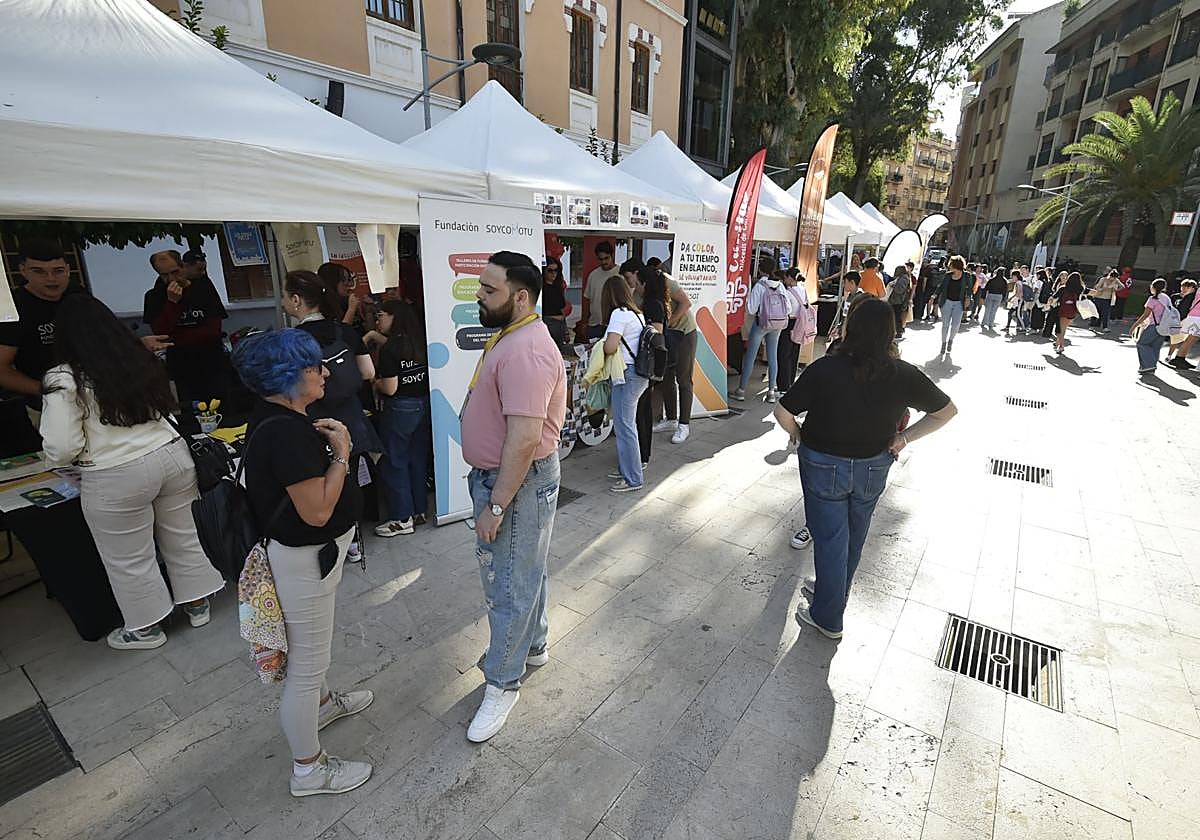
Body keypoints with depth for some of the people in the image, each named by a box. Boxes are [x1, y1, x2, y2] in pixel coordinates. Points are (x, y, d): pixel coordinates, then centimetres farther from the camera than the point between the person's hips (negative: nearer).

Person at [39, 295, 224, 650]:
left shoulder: (64, 379, -12)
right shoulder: (142, 360, 3)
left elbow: (62, 447, -12)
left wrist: (51, 461, 9)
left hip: (116, 479, -5)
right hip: (173, 454, 5)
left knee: (129, 558, 13)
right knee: (184, 537, 18)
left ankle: (145, 628, 30)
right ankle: (197, 604, 34)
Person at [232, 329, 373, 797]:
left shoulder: (278, 418, 3)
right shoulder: (286, 432, -30)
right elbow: (317, 510, -30)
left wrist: (322, 440, 2)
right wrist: (341, 452, -22)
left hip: (309, 552, 11)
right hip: (304, 561, -11)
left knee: (311, 647, 31)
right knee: (305, 663, 8)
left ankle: (322, 703, 56)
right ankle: (308, 770, 28)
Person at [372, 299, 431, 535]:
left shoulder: (390, 349, -18)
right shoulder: (421, 342, 2)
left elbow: (390, 388, -19)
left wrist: (376, 383, 3)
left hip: (400, 409, -7)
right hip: (424, 405, 7)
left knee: (394, 463, 6)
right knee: (418, 459, 16)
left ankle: (402, 519, 12)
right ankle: (419, 510, 26)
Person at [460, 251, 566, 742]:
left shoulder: (525, 351, -26)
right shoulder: (512, 337, 9)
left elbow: (524, 438, -30)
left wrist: (496, 505, -24)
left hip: (519, 482, -10)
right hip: (501, 475, 10)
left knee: (509, 585, 5)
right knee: (526, 571, 24)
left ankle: (503, 682, 25)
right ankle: (533, 646, 44)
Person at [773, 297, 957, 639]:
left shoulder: (824, 369, -22)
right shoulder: (904, 375, -12)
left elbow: (782, 412, -19)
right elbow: (947, 411, 0)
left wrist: (796, 432, 0)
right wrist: (905, 437, 5)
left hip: (824, 466, -3)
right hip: (873, 469, 4)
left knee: (830, 538, 11)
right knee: (853, 539, 22)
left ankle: (827, 617, 25)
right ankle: (832, 591, 45)